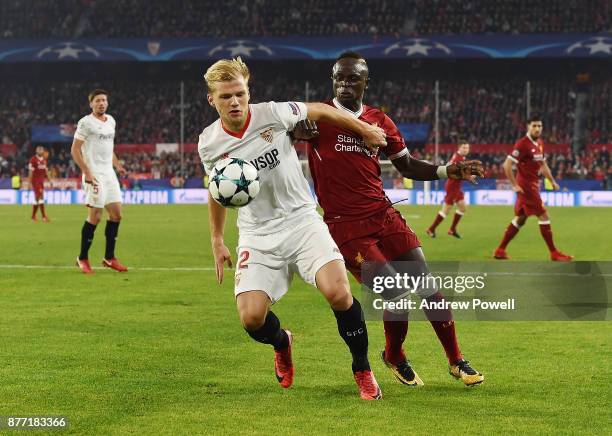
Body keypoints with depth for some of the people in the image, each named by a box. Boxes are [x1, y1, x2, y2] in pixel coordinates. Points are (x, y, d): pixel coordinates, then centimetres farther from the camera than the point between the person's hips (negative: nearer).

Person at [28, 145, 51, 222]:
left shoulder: (44, 160, 12)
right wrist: (30, 183, -14)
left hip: (41, 181, 7)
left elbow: (45, 171, 18)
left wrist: (49, 181, 12)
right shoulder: (33, 160, -11)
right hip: (35, 181, -7)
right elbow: (30, 172, -11)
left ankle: (33, 216, 18)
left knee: (37, 199, 11)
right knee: (41, 197, -12)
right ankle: (43, 216, -12)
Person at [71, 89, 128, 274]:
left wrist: (117, 165, 16)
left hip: (109, 173, 8)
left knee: (116, 214, 5)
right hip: (94, 174, -8)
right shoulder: (85, 122, -9)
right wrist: (87, 173, -18)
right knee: (95, 216, -9)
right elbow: (75, 150, -11)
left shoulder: (111, 121, 15)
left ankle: (109, 258, 13)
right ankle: (82, 258, 3)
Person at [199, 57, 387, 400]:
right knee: (252, 318, -15)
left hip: (301, 220, -2)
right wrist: (217, 240, 20)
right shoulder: (209, 144, -5)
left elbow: (320, 111, 5)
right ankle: (282, 343, 25)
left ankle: (362, 369, 1)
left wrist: (364, 129, 15)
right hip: (257, 235, 2)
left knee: (338, 292, -24)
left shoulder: (272, 114, -13)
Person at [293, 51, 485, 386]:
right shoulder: (318, 117, -4)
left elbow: (408, 167, 18)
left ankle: (456, 362, 16)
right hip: (345, 226, -5)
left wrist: (448, 171, 3)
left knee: (428, 286, 0)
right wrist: (299, 131, -32)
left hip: (384, 215, 5)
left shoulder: (379, 121, 10)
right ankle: (394, 358, 16)